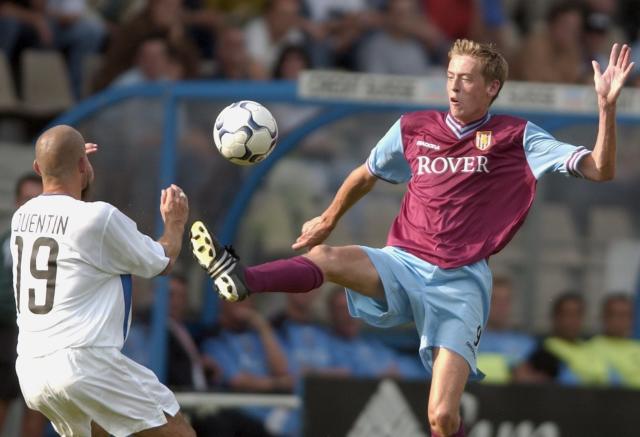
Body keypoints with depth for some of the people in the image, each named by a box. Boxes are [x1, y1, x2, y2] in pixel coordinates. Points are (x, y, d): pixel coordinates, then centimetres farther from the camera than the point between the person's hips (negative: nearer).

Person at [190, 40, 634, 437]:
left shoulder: (516, 138, 0)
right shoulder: (414, 129, 9)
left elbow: (600, 170, -6)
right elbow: (366, 175, 27)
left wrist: (607, 107, -18)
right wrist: (328, 221, 35)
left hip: (461, 282, -3)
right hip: (402, 267, 3)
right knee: (326, 258, -30)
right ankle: (242, 281, -48)